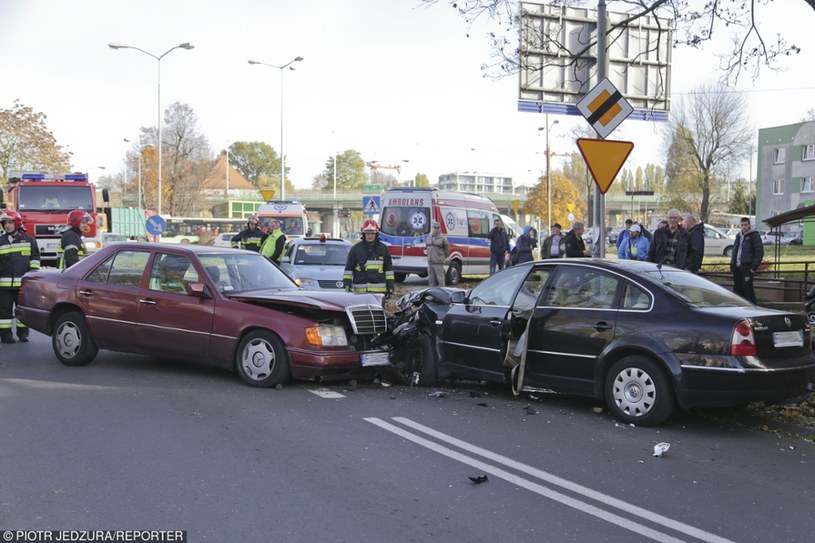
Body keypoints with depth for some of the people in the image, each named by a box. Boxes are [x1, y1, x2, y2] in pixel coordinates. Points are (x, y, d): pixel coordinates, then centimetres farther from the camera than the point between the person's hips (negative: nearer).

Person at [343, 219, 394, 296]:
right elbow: (348, 269, 6)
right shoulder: (356, 249, 5)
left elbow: (389, 269, 12)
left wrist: (390, 287, 7)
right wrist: (347, 284, -2)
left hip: (380, 290, 1)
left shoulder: (383, 248, 9)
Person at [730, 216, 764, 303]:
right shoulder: (738, 236, 17)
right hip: (737, 267, 7)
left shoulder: (754, 236, -4)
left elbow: (759, 253, -9)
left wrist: (753, 267, -14)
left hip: (747, 268, -7)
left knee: (747, 289, -9)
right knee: (737, 289, 9)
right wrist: (732, 265, 13)